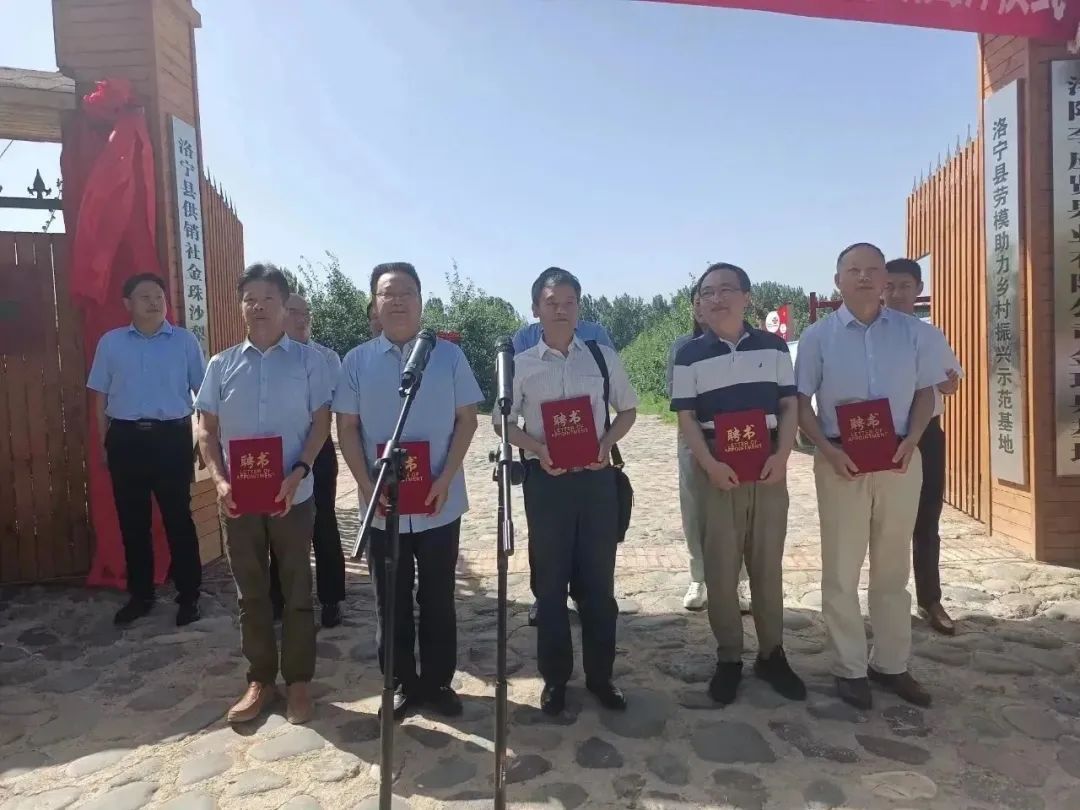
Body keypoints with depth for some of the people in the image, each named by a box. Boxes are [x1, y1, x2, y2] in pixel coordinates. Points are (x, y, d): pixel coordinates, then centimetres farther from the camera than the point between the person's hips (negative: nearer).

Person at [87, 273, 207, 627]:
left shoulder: (185, 341, 0)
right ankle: (140, 595, 25)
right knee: (132, 520, 10)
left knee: (178, 518, 3)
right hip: (126, 438, 2)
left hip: (172, 437, -2)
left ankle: (188, 595, 15)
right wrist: (104, 443, 8)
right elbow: (101, 395, 11)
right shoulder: (110, 343, 5)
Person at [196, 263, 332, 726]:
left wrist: (297, 475, -15)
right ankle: (260, 680, 26)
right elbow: (207, 430, 7)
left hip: (293, 495, -2)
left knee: (296, 591, 7)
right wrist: (219, 481, -7)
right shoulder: (222, 365, 6)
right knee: (251, 593, 12)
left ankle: (298, 680, 20)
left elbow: (321, 422, -3)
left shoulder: (309, 360, -1)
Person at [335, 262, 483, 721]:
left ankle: (438, 682, 27)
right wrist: (367, 486, -8)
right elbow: (347, 429, 2)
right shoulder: (357, 362, 1)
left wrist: (445, 480, -10)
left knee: (438, 599, 11)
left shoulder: (449, 356, -1)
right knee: (392, 601, 12)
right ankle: (402, 684, 28)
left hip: (439, 503, 0)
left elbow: (467, 420, -1)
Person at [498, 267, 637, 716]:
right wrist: (538, 450, -13)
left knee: (598, 580, 10)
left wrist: (606, 444, -8)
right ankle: (554, 677, 25)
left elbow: (627, 409, 10)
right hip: (545, 479, -1)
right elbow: (503, 422, 4)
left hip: (596, 476, 1)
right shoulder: (520, 364, -1)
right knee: (550, 583, 8)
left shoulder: (604, 356, 1)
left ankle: (600, 674, 27)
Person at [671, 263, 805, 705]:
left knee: (768, 562, 8)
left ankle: (772, 653, 21)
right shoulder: (690, 355, 1)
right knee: (720, 564, 4)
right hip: (715, 468, -1)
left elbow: (790, 405, 5)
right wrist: (710, 464, -14)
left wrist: (782, 456, -9)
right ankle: (728, 657, 16)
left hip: (768, 466, 1)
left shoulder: (773, 346, 5)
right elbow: (686, 417, -2)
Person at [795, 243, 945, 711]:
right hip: (841, 461, -2)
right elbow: (800, 403, -2)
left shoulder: (911, 331, 4)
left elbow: (925, 392, 8)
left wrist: (910, 442, -8)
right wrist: (828, 451, -14)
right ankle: (850, 669, 17)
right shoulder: (818, 337, -2)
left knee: (893, 568, 12)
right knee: (841, 571, 4)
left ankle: (891, 664, 26)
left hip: (899, 460, 3)